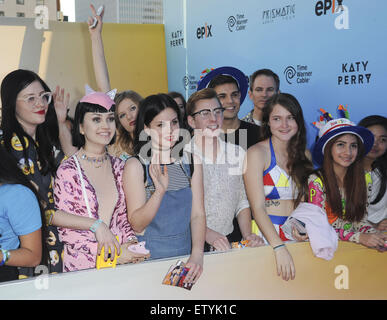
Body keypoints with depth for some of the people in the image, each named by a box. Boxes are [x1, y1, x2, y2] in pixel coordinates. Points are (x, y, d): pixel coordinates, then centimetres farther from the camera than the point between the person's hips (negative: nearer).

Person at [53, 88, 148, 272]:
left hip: (122, 263, 3)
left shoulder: (118, 166, 9)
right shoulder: (68, 171, -7)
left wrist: (130, 242, -2)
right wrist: (113, 254, -12)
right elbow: (65, 231, -8)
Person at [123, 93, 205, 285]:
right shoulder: (136, 166, -6)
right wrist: (160, 191, -24)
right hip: (148, 257, -2)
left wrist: (197, 254, -13)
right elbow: (137, 225, -9)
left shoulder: (190, 161, 5)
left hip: (185, 254, 3)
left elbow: (198, 214, 2)